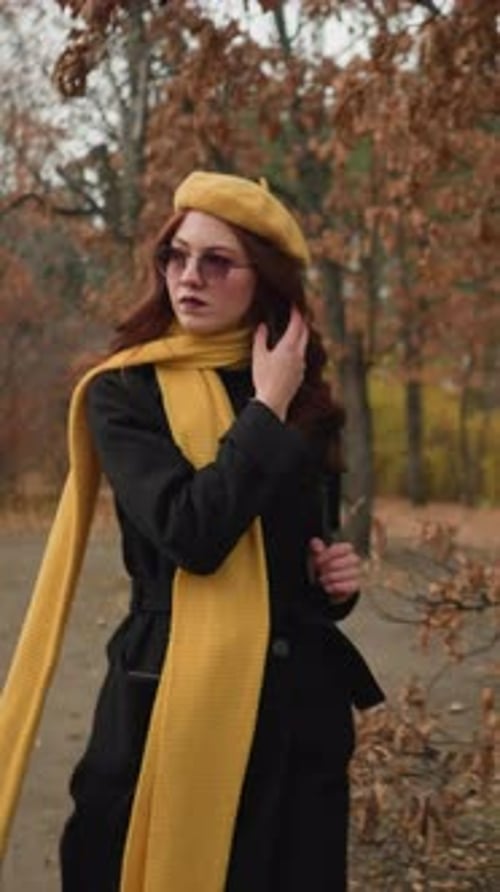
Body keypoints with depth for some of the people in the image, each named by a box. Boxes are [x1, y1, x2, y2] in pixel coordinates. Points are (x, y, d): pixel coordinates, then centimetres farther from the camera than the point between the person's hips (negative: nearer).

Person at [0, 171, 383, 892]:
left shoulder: (303, 400, 9)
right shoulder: (124, 394, -5)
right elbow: (192, 534, -20)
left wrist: (336, 576, 0)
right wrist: (265, 412, -11)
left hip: (301, 698, 5)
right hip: (179, 696, -4)